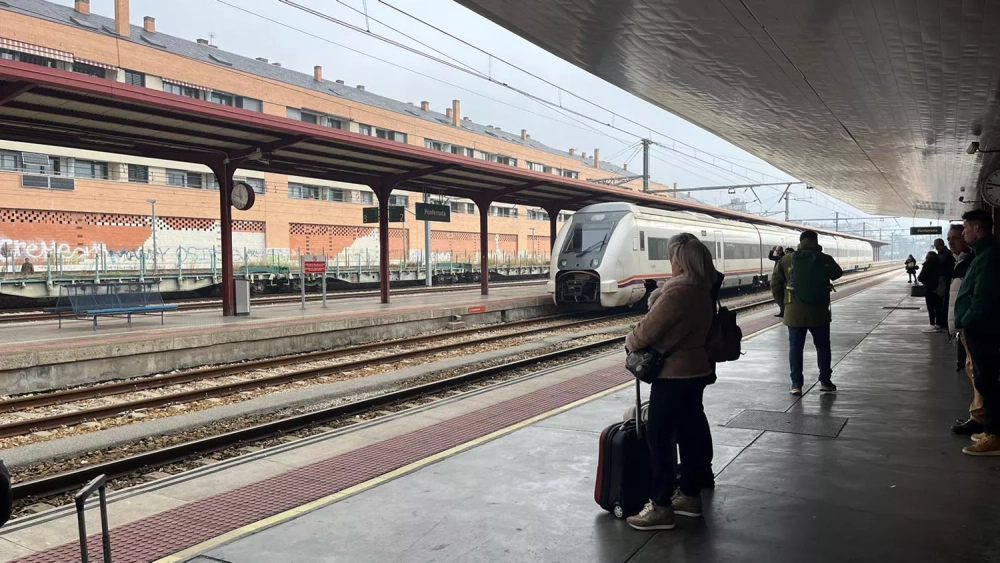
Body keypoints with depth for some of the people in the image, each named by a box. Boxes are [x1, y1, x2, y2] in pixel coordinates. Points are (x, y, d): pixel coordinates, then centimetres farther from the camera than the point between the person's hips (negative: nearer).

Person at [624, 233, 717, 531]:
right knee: (691, 432, 17)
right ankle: (690, 495, 29)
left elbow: (649, 328, -19)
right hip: (696, 370, 10)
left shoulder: (678, 292, -23)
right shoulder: (703, 290, 5)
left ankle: (660, 506, 4)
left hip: (674, 374, -10)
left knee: (659, 438, -2)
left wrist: (630, 341, -1)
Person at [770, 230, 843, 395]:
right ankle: (825, 381, 21)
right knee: (823, 346, 16)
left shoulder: (787, 260, -3)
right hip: (819, 312, 0)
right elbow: (838, 274, 16)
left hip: (794, 312, 0)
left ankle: (796, 384, 7)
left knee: (795, 347, 7)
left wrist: (782, 300, 14)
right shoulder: (825, 259, -4)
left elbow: (775, 283, 1)